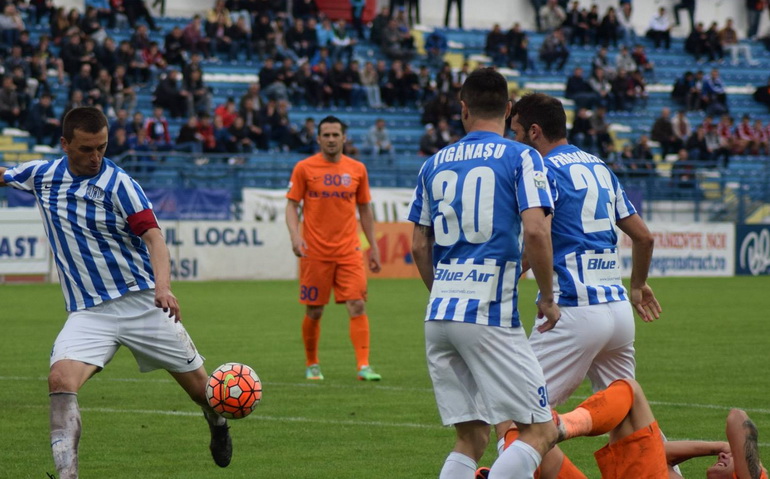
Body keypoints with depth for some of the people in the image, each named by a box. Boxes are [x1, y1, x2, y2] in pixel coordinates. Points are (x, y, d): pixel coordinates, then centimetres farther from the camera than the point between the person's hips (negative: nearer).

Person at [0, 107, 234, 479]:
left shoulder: (118, 184, -11)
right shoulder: (42, 175, 2)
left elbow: (153, 236, -19)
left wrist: (162, 286, -35)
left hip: (141, 302, -2)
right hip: (87, 313, 2)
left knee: (196, 383, 8)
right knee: (60, 379, -25)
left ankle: (218, 422, 43)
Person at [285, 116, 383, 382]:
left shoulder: (357, 170, 7)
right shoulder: (305, 168, 0)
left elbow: (364, 209, 14)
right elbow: (292, 205, 0)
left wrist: (373, 246, 12)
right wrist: (295, 235, -17)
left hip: (348, 250, 2)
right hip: (315, 252, -1)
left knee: (357, 305, -11)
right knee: (314, 312, 5)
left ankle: (363, 366, -13)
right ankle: (312, 365, 23)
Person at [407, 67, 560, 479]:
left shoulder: (434, 164, 13)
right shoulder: (521, 158, -1)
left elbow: (419, 246, 15)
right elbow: (536, 231, -13)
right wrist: (548, 298, 0)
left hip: (439, 314, 6)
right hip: (490, 314, -6)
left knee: (471, 440, 12)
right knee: (539, 432, -2)